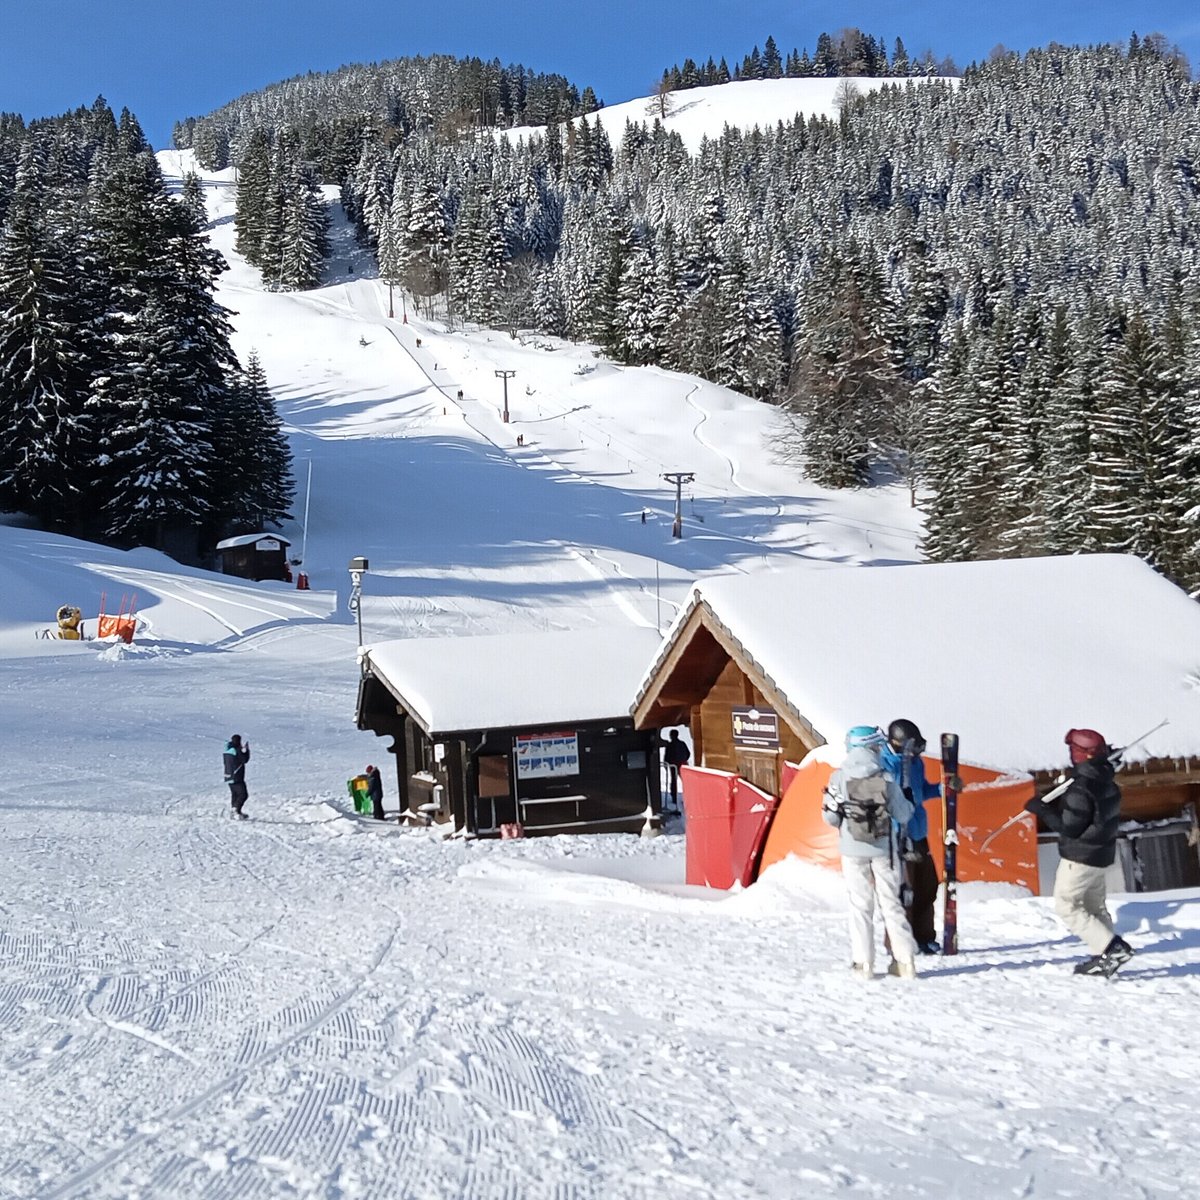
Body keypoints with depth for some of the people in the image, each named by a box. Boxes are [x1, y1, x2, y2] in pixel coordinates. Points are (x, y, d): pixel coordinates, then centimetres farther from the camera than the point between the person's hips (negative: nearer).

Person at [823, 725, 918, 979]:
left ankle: (863, 962, 6)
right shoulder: (886, 779, -10)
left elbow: (830, 817, -7)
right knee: (891, 902, 10)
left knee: (860, 905, 8)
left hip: (853, 850, 0)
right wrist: (908, 803, 17)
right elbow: (903, 815, -4)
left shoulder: (839, 777, -8)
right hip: (884, 848, 0)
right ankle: (905, 960, 10)